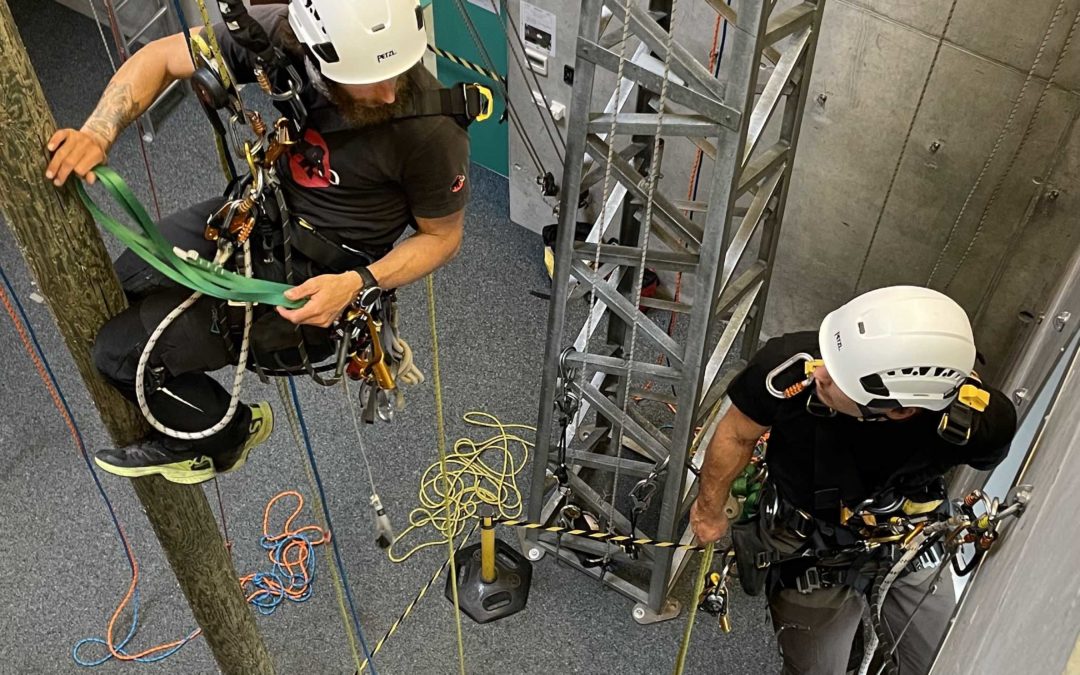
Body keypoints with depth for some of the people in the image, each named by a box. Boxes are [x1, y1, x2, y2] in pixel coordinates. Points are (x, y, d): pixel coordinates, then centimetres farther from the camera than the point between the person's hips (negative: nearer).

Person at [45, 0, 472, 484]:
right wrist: (98, 133, -21)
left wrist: (357, 284, -25)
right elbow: (160, 57, -5)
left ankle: (225, 437, 21)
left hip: (318, 276, -6)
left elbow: (443, 236, -11)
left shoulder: (432, 129, -29)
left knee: (120, 351, -9)